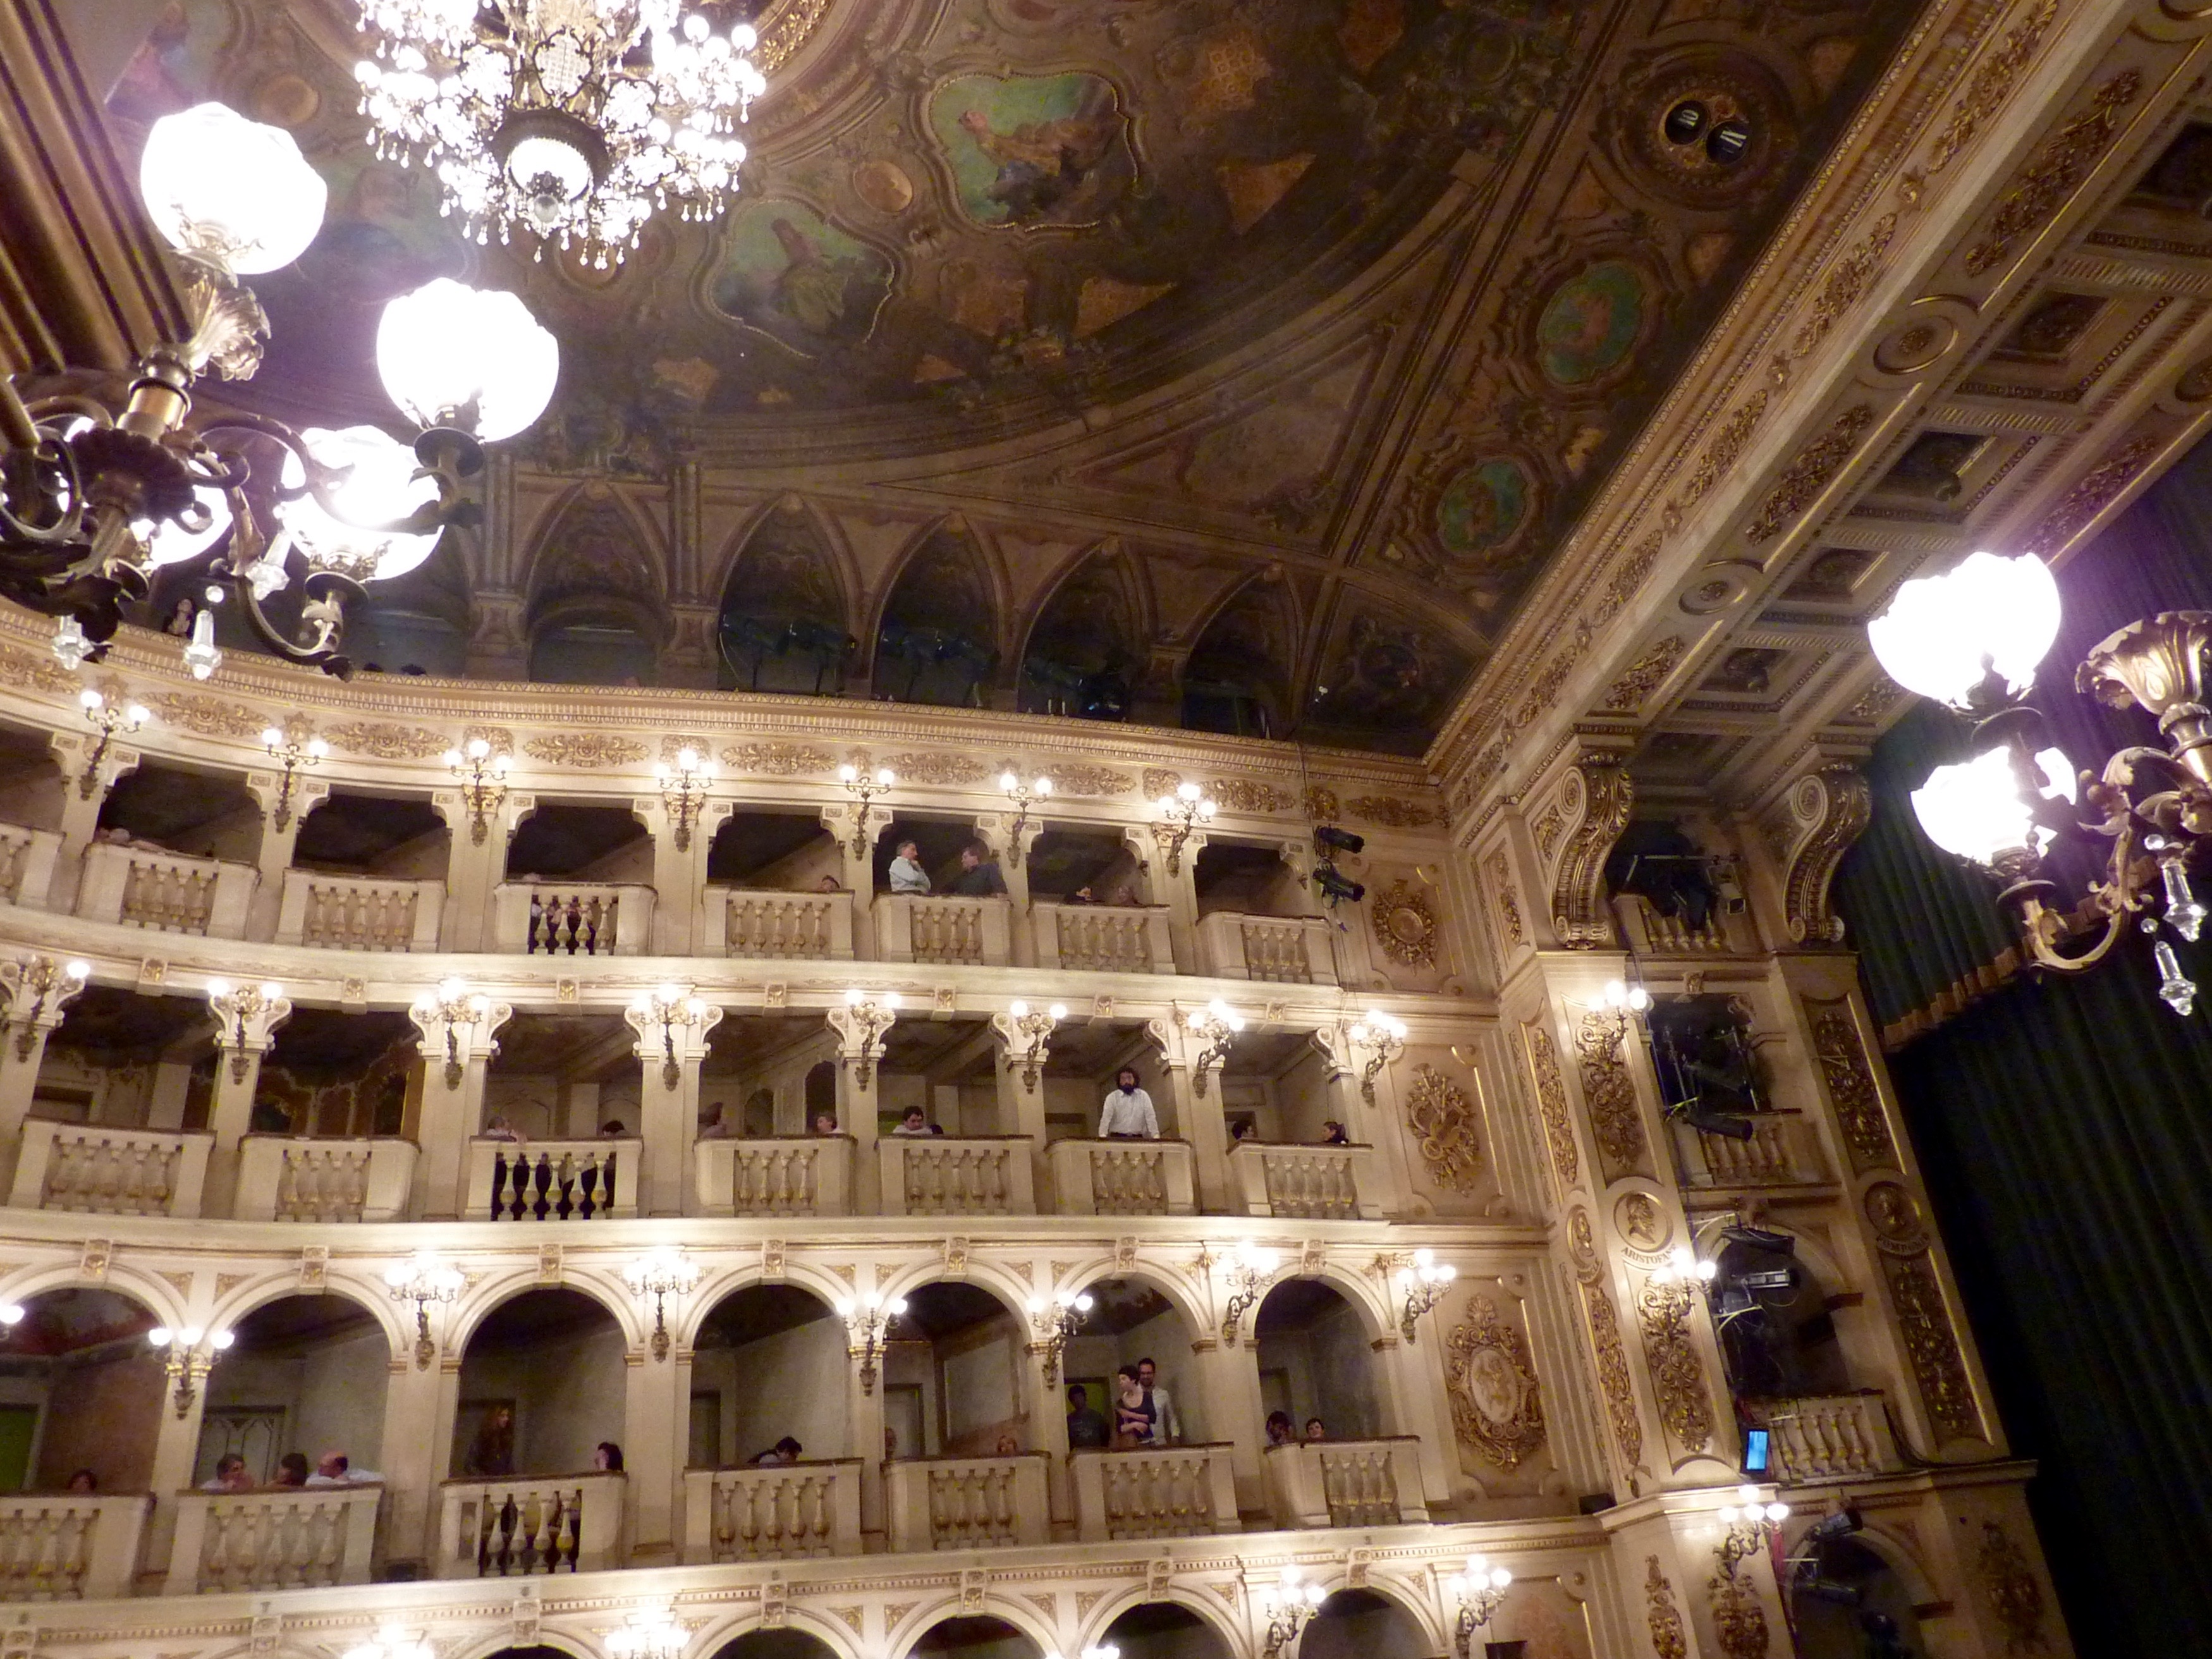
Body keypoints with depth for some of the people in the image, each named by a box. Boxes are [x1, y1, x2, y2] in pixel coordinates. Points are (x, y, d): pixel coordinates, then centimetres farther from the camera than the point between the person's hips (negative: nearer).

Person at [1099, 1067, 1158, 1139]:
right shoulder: (1112, 1097, 3)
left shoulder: (1143, 1096, 6)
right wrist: (1103, 1136, -22)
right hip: (1117, 1138, -1)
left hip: (1137, 1138, 1)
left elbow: (1150, 1117, 1)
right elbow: (1106, 1118, -7)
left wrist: (1156, 1136, -11)